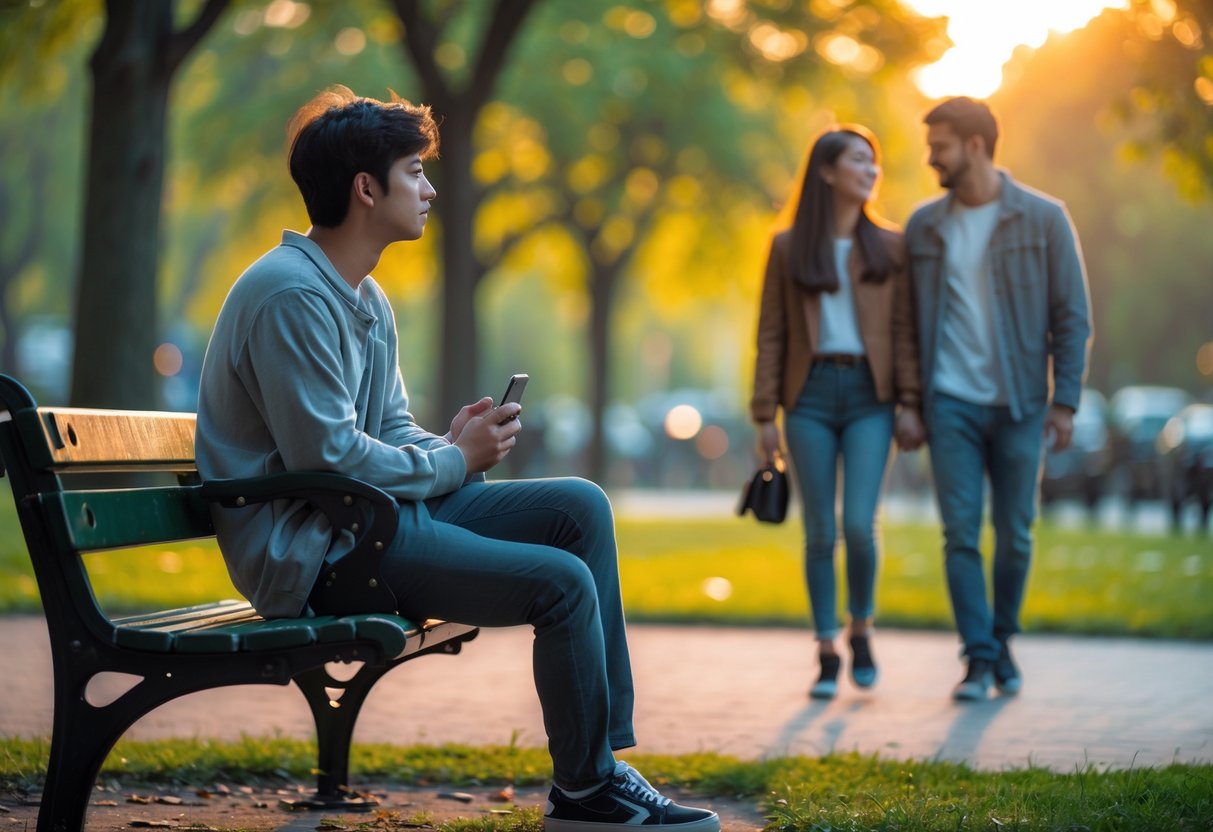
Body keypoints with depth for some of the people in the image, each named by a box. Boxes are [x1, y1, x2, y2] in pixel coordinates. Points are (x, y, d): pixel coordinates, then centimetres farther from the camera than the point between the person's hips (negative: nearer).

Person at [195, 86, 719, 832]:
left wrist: (456, 445, -4)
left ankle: (604, 750, 2)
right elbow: (327, 457, -23)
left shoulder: (367, 300, 15)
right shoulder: (292, 295, -18)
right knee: (563, 581, -18)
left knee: (581, 506, 2)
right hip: (314, 548, -10)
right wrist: (457, 460, -11)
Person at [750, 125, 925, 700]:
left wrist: (910, 406, -3)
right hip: (810, 394, 0)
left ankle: (860, 632, 13)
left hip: (869, 395, 0)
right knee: (820, 532, 0)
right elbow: (771, 335, 4)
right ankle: (827, 657, 10)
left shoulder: (888, 247, 9)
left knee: (859, 525, -12)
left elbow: (904, 332, 5)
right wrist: (764, 415, -1)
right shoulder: (788, 247, 5)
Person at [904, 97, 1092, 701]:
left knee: (1014, 534, 5)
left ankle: (1002, 641, 23)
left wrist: (1065, 400, -7)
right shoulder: (924, 227, 7)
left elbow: (1072, 317, 0)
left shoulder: (1042, 219, -1)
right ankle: (980, 658, -1)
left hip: (1018, 403, -1)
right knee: (961, 533, -5)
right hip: (951, 402, 1)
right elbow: (908, 321, 12)